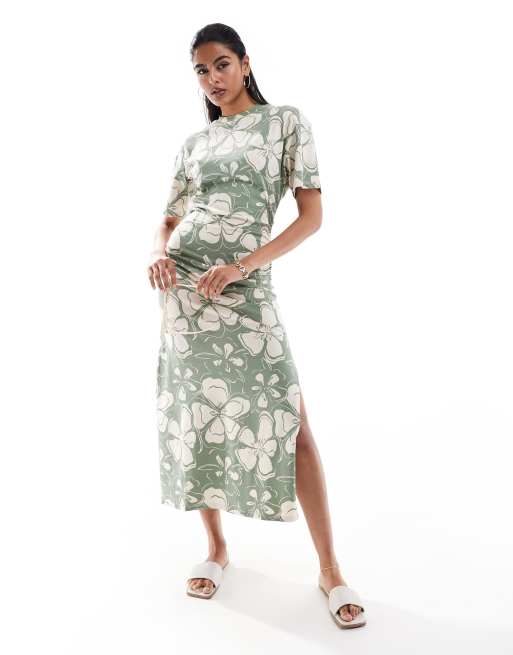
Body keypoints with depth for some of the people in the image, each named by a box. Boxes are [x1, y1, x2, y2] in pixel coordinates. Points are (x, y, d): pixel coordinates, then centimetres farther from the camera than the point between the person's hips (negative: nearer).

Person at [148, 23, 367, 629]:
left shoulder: (286, 121, 5)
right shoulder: (193, 142, 16)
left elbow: (312, 215, -3)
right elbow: (168, 219, 18)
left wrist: (241, 266, -14)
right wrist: (159, 254, -6)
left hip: (245, 289, -4)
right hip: (181, 286, 4)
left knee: (290, 423, -7)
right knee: (195, 416, 7)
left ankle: (330, 569, 7)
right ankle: (216, 548, 25)